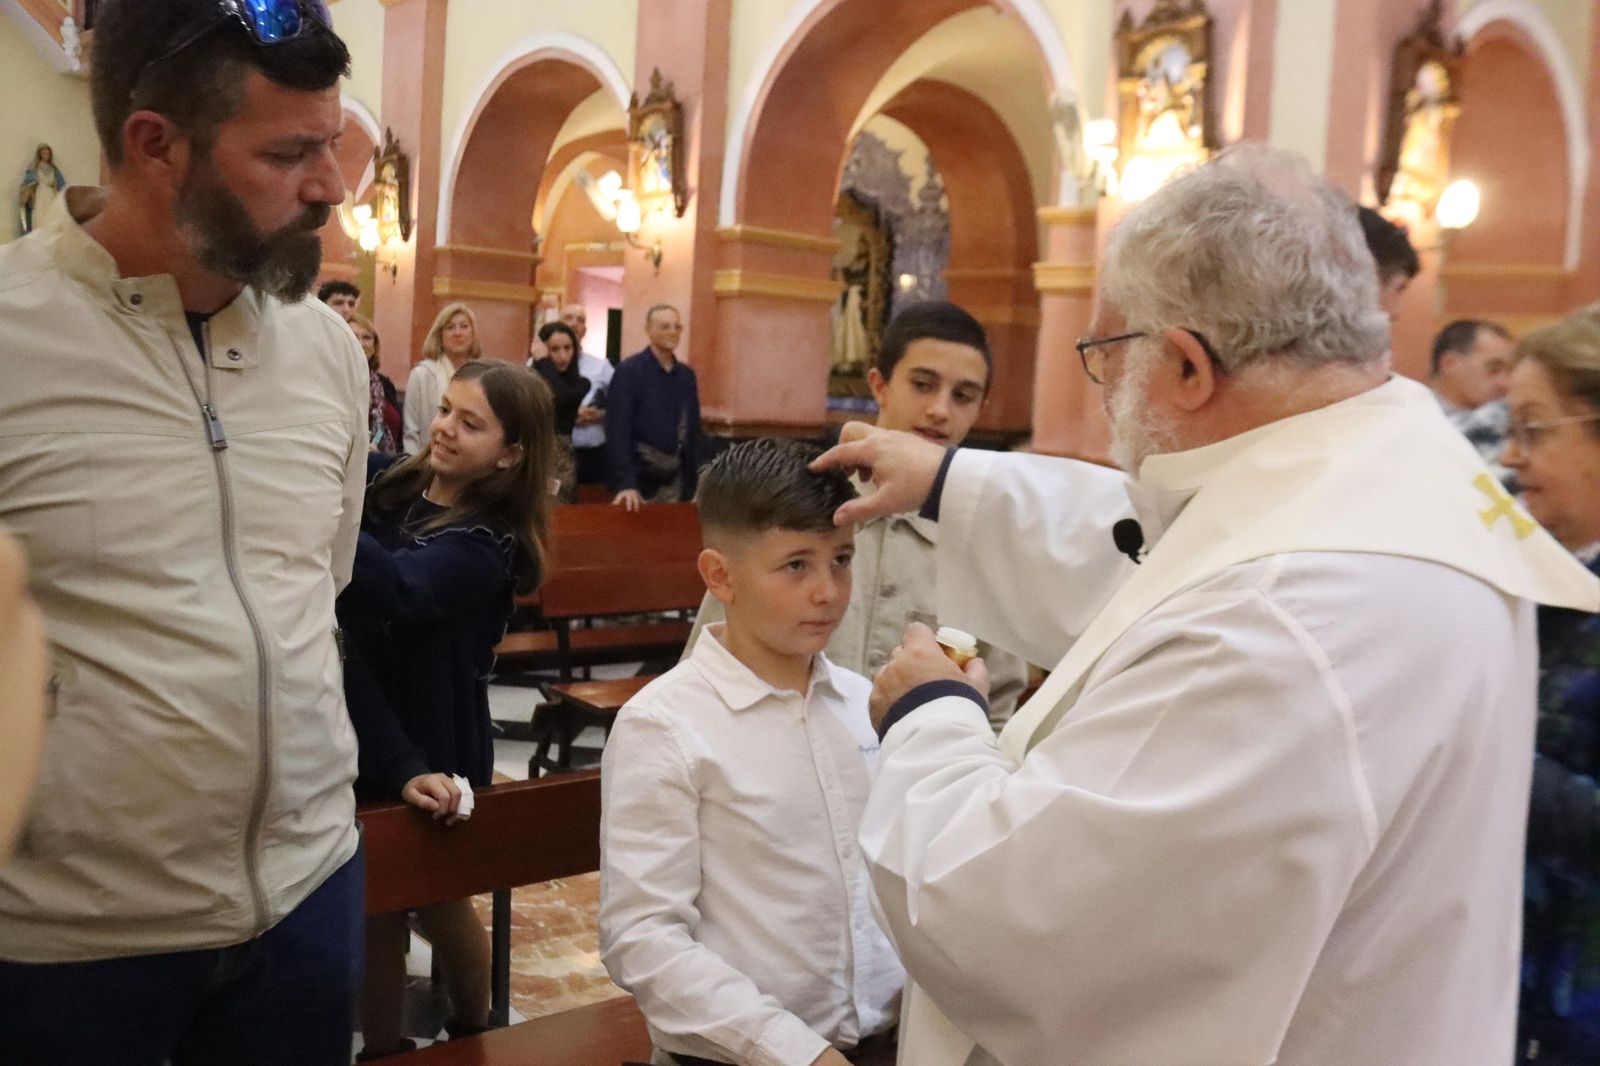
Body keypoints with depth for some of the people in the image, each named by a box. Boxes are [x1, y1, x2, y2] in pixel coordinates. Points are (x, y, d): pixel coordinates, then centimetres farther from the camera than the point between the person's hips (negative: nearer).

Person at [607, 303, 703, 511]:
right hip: (640, 478, -5)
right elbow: (618, 430, -14)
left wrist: (695, 479, 8)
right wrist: (625, 483, -21)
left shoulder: (687, 375, 10)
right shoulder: (628, 370, -9)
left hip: (675, 478, 6)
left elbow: (693, 429, 13)